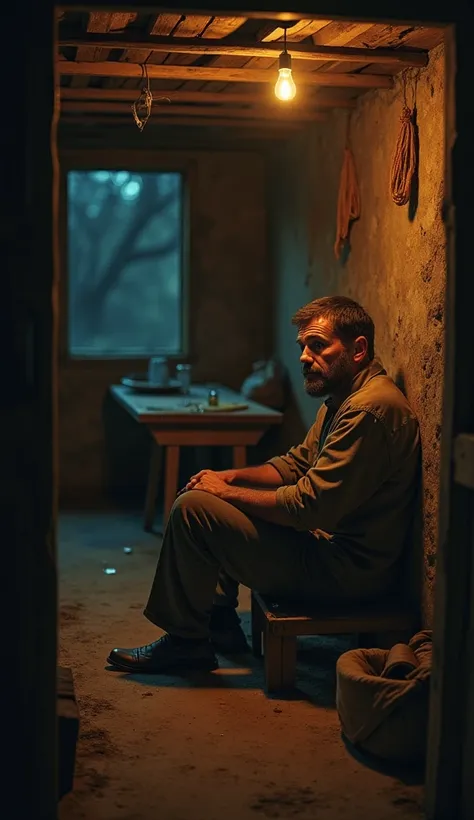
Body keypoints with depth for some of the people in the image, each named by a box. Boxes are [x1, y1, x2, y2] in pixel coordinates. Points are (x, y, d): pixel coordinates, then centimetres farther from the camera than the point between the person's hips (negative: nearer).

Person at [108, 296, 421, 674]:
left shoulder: (370, 409, -23)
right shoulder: (343, 397, 11)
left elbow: (309, 506, -26)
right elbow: (297, 463, 21)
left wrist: (226, 491, -13)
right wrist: (232, 476, 3)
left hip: (347, 569, -11)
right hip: (330, 542, 11)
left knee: (192, 508, -14)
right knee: (199, 498, 18)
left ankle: (185, 641, 1)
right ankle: (221, 624, 19)